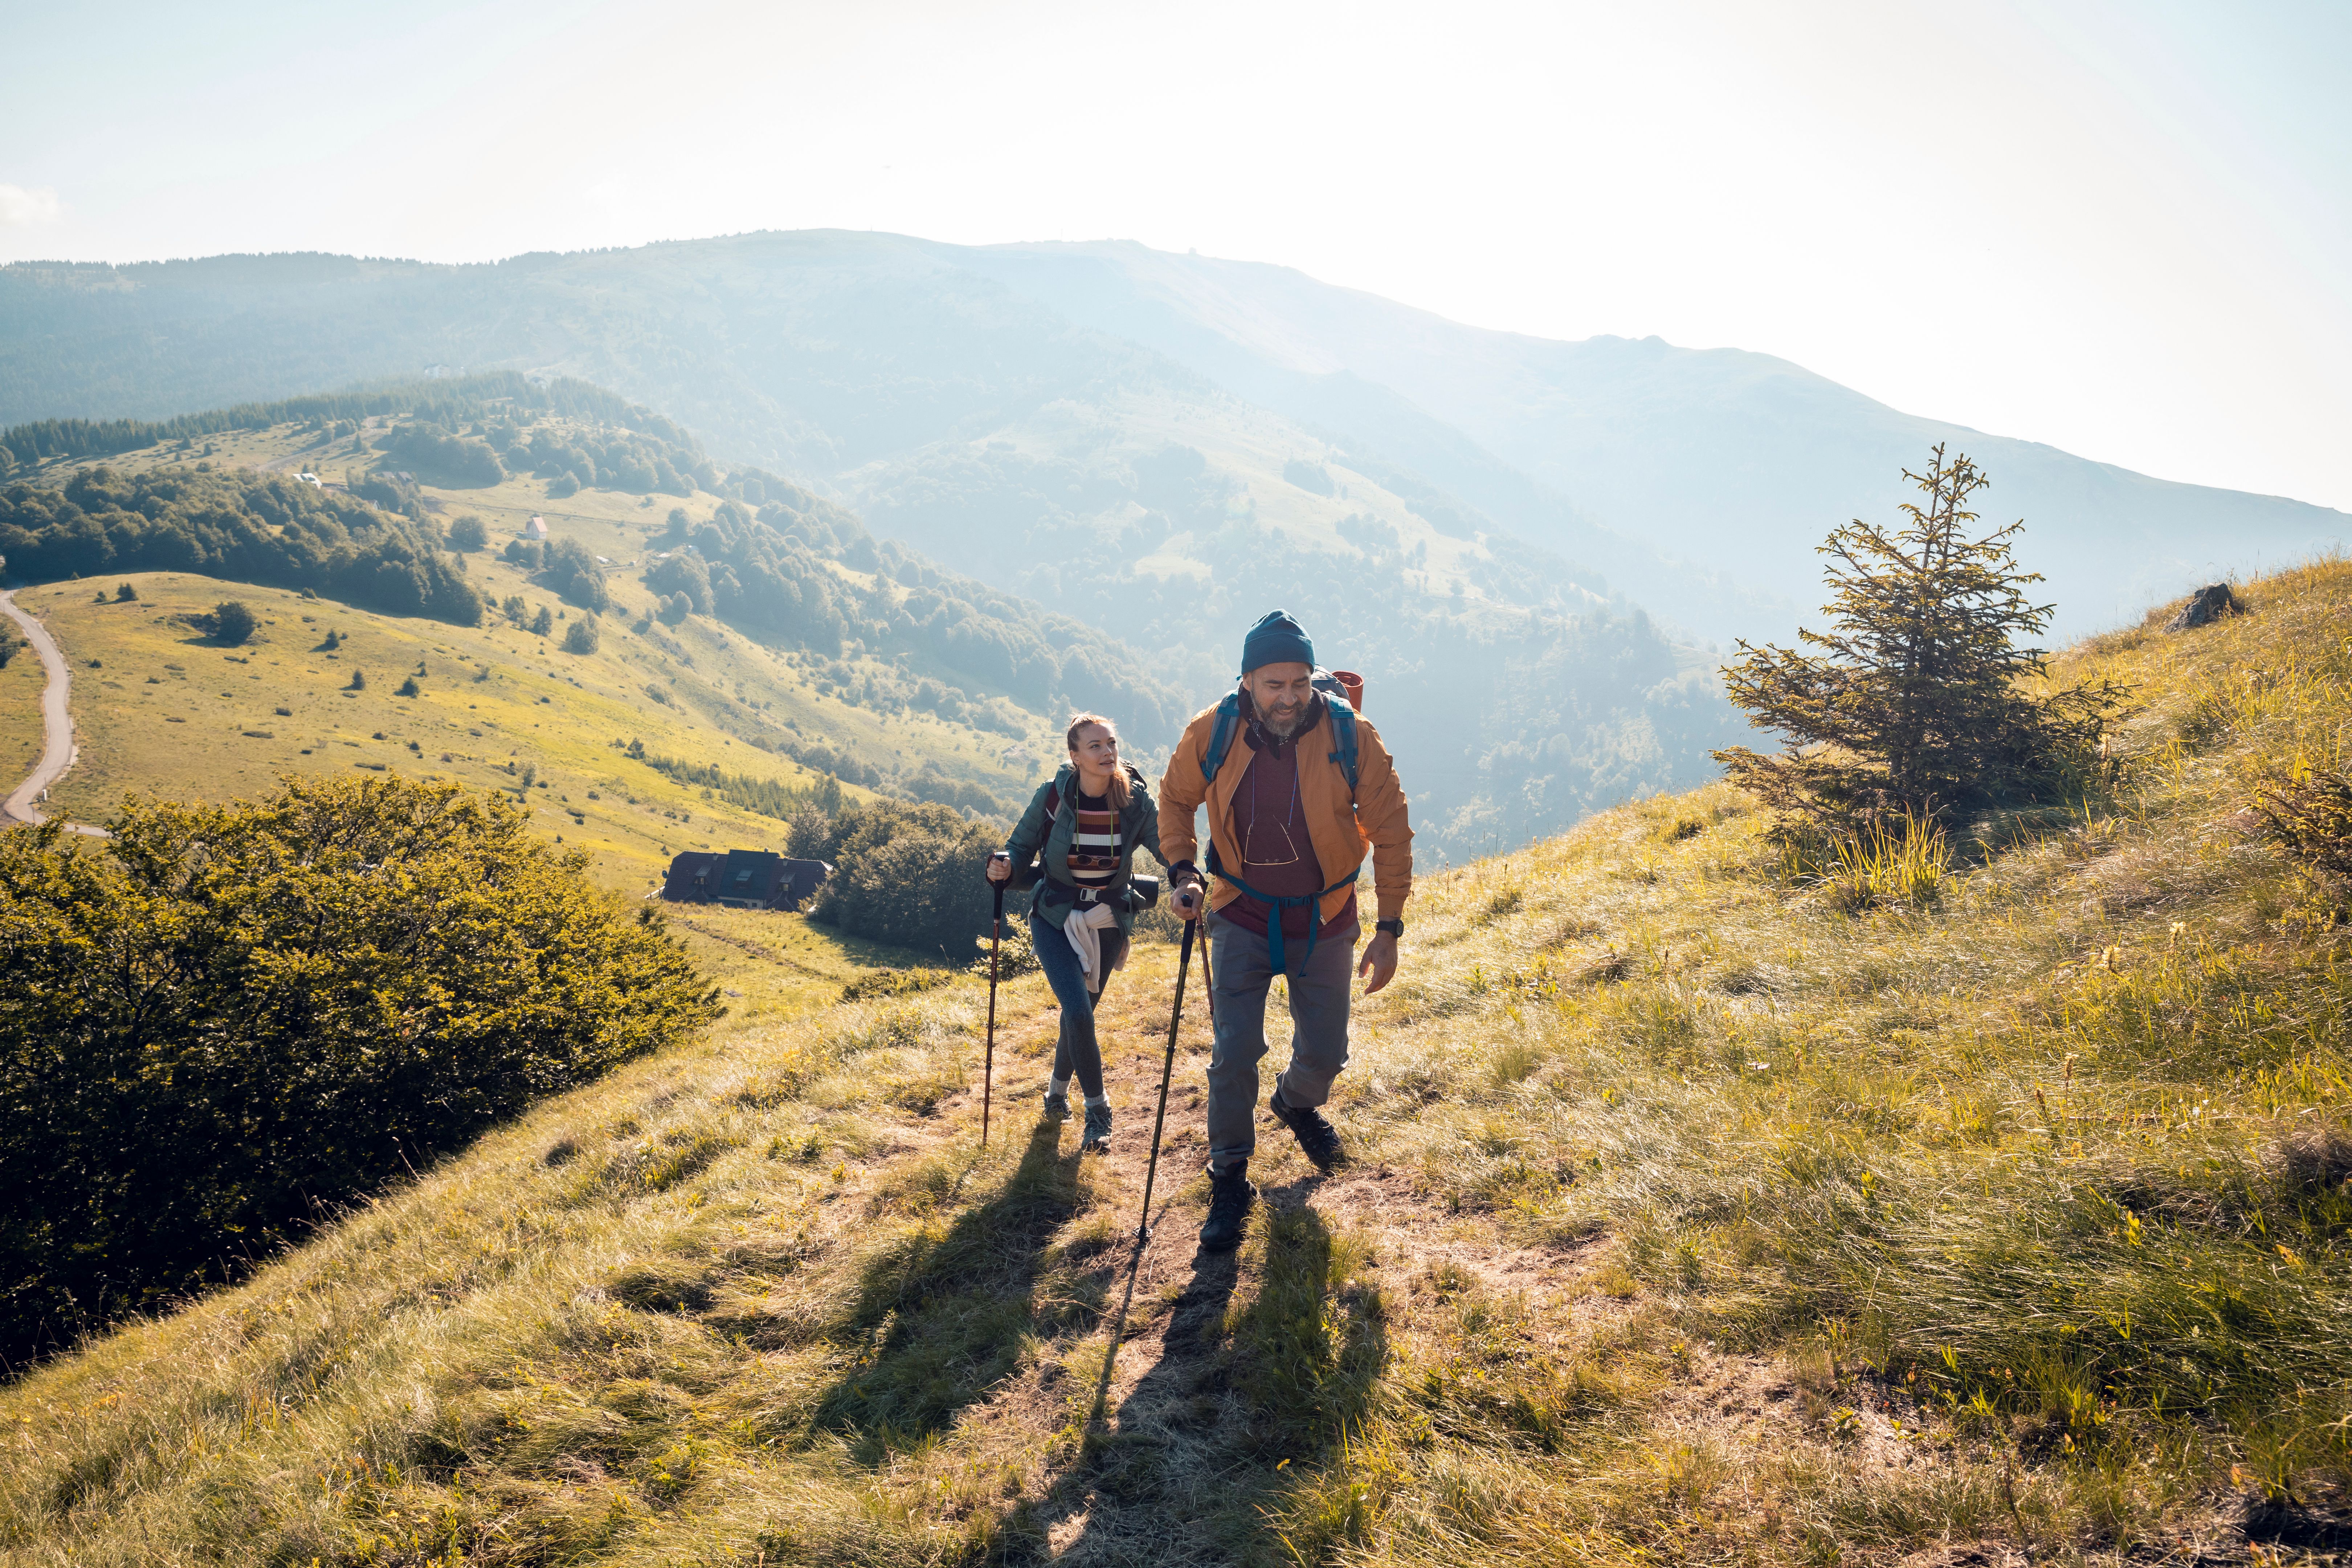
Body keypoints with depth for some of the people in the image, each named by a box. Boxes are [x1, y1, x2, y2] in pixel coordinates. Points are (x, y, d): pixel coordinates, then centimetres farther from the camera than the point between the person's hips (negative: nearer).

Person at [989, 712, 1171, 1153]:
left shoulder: (1135, 800, -12)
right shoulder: (1052, 796, -15)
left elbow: (1167, 848, -10)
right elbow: (1023, 848, -7)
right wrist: (1004, 866, -28)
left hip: (1108, 922, 2)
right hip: (1055, 918, -2)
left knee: (1080, 1011, 14)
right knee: (1079, 1011, -16)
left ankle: (1059, 1087, 43)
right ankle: (1098, 1109, 3)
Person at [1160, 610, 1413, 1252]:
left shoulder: (1351, 737, -19)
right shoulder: (1211, 735, -16)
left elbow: (1391, 832, -9)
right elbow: (1175, 799, 5)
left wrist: (1389, 928, -9)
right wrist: (1182, 872, -7)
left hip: (1324, 923, 1)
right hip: (1243, 918, 0)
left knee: (1324, 1053, 12)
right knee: (1235, 1053, -6)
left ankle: (1297, 1103, 48)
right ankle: (1230, 1181, 13)